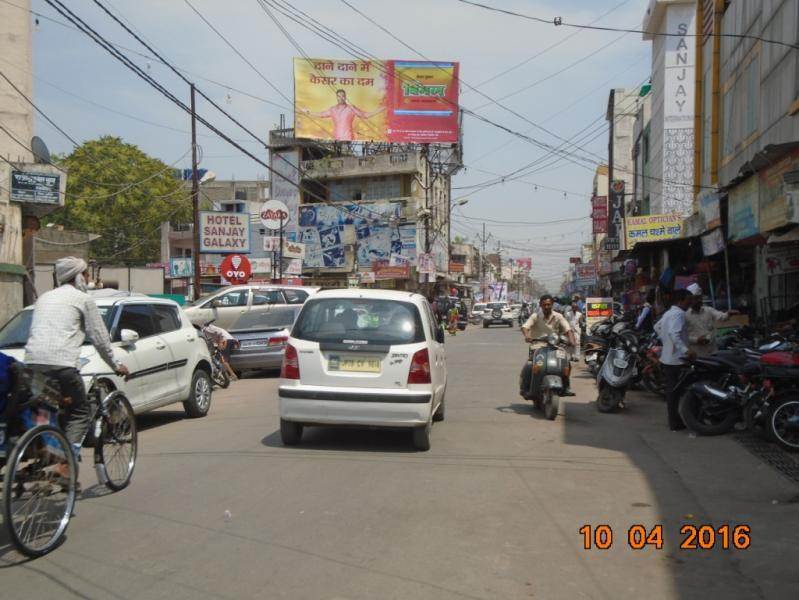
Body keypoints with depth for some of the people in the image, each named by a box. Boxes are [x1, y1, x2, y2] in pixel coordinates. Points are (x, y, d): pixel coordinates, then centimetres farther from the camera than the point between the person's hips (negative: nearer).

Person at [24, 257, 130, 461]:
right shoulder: (83, 299, 5)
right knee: (80, 412, 6)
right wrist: (116, 366, 17)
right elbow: (100, 338, 6)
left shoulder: (44, 297, 25)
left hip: (33, 362, 6)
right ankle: (66, 462, -6)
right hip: (62, 363, -6)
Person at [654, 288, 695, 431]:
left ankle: (674, 421, 21)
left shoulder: (668, 313, 15)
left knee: (671, 391, 14)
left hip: (666, 358, 10)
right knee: (676, 392, -4)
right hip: (676, 359, -10)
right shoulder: (679, 314, -15)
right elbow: (673, 333, -30)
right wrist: (685, 350, -35)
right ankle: (676, 424, -1)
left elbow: (657, 327, 29)